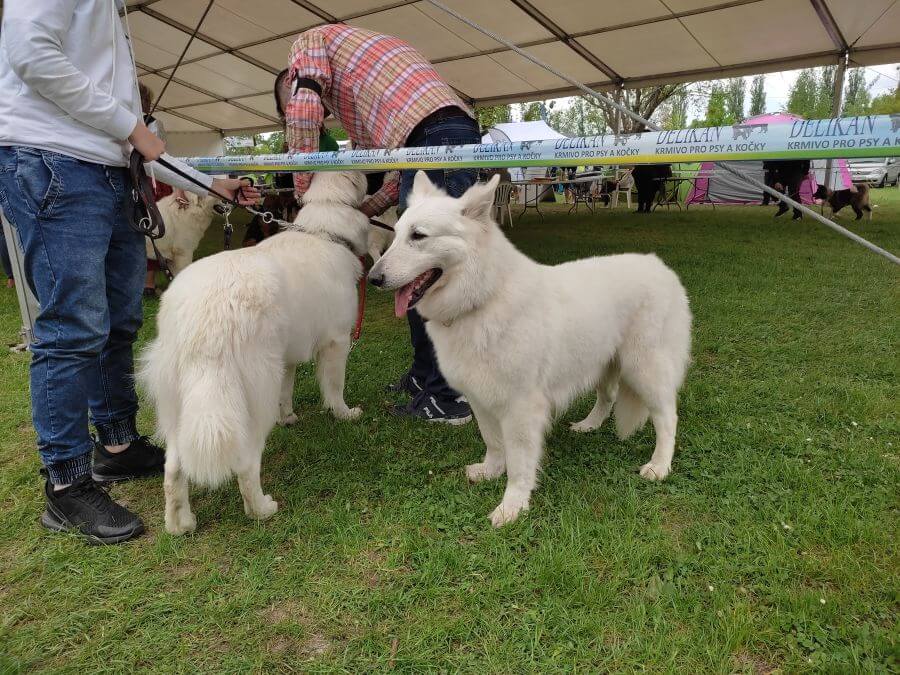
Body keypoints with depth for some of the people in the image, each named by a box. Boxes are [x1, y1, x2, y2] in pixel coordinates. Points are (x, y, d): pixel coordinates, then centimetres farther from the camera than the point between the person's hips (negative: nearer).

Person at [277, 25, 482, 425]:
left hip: (431, 132, -9)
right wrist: (366, 209, 20)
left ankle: (445, 398, -3)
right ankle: (424, 374, 23)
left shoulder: (309, 41, 16)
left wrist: (303, 190, 5)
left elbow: (303, 112, -5)